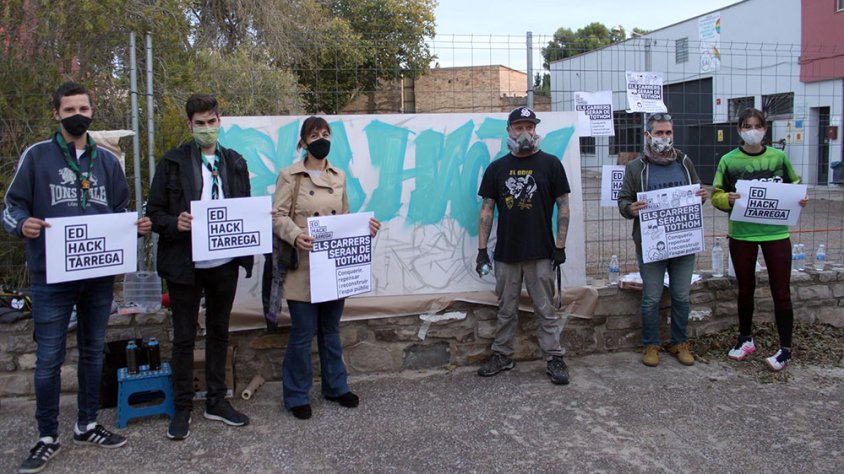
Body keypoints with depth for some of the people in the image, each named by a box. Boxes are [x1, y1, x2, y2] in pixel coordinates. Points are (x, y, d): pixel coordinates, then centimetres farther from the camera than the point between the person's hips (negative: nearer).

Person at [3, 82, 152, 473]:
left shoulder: (108, 161, 9)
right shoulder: (36, 156, -1)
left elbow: (119, 212, 14)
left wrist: (137, 225, -7)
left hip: (100, 275, 4)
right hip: (52, 277, -3)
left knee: (93, 352, 13)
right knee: (49, 359, 2)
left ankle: (87, 425, 28)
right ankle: (48, 437, 17)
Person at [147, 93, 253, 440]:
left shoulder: (235, 163, 9)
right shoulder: (173, 162, -2)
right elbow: (155, 212, -3)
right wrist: (175, 223, -23)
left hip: (225, 263, 4)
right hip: (185, 264, -3)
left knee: (219, 333, 14)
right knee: (184, 337, 6)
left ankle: (216, 401, 27)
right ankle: (182, 408, 18)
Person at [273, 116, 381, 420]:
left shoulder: (339, 176, 11)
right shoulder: (290, 176, -4)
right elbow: (278, 216, -9)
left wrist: (364, 227, -3)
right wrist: (295, 236, -28)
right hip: (303, 267, -5)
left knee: (331, 329, 16)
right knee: (303, 332, 0)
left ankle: (336, 386, 30)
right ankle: (296, 395, 15)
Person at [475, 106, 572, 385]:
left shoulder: (550, 164, 0)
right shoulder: (496, 168, 6)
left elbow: (563, 206, 1)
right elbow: (487, 210, 7)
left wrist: (560, 246, -5)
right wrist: (482, 250, 2)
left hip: (540, 253, -2)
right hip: (506, 253, 2)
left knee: (546, 310, 4)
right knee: (506, 310, 12)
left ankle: (555, 359, 14)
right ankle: (502, 356, 24)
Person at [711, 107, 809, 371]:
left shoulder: (779, 157, 2)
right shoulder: (728, 160, -1)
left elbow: (794, 186, 12)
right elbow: (716, 195, 0)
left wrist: (800, 199, -8)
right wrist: (728, 199, -21)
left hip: (776, 233, 0)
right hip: (741, 234, 0)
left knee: (781, 292, 2)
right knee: (745, 289, 15)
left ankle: (785, 349, 14)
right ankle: (746, 339, 32)